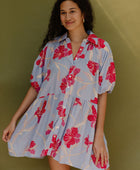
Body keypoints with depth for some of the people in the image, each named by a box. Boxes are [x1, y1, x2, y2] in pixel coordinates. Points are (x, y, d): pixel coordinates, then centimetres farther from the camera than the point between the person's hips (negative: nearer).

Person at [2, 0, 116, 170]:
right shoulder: (51, 47, 8)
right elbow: (35, 86, 10)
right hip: (51, 116, 2)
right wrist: (14, 120, 6)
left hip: (81, 120, -1)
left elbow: (102, 93, -1)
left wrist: (99, 135, -6)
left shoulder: (101, 48, 2)